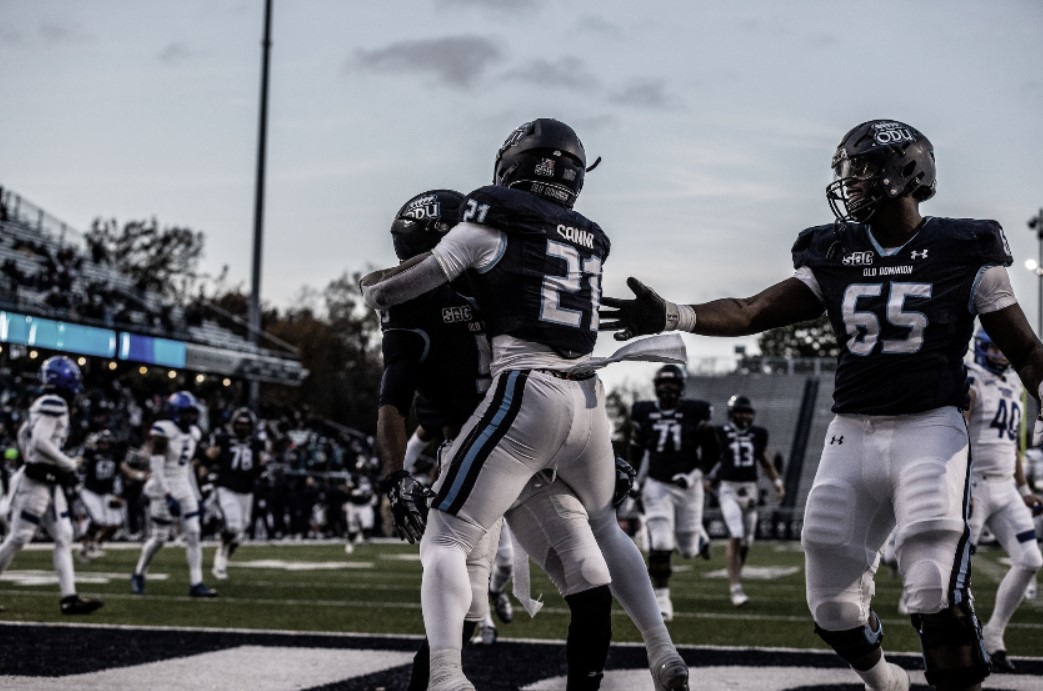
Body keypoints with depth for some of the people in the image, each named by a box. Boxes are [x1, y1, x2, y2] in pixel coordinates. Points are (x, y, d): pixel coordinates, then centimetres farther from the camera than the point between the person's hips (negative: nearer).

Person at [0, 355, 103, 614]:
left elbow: (23, 435, 23)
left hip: (50, 482, 10)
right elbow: (40, 442, -23)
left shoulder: (44, 403, 13)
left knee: (63, 537, 5)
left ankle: (69, 598, 2)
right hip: (38, 481, -10)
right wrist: (69, 464, -15)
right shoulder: (54, 404, -15)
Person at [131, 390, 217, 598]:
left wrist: (196, 495, 16)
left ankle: (196, 583, -3)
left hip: (184, 488, 7)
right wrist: (168, 496, -24)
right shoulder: (163, 431, -16)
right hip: (164, 488, -7)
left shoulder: (193, 434, 8)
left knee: (194, 534, -3)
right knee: (159, 537, 0)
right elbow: (156, 466, -19)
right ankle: (138, 574, 24)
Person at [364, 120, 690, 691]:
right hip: (590, 402, 6)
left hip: (526, 396, -6)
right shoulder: (591, 241, 19)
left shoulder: (492, 225, 3)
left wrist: (373, 288, 30)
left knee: (445, 541, -3)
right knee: (602, 529, 31)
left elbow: (387, 293, 6)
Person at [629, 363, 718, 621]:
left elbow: (711, 454, 0)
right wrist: (638, 481, 12)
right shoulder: (644, 413, 1)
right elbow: (637, 450, 15)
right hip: (657, 486, 0)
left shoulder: (695, 413, -5)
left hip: (687, 486, 0)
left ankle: (699, 538, 45)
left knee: (688, 550, 8)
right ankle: (661, 597, -3)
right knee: (660, 545, -13)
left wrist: (693, 474, -12)